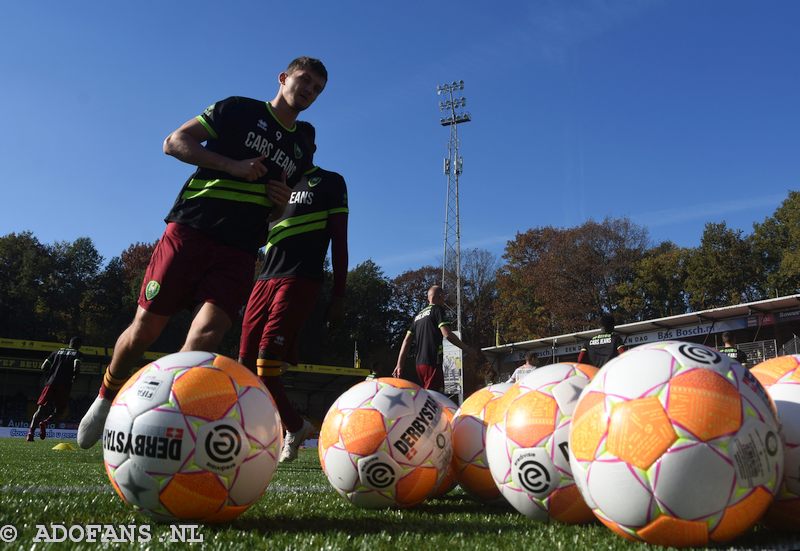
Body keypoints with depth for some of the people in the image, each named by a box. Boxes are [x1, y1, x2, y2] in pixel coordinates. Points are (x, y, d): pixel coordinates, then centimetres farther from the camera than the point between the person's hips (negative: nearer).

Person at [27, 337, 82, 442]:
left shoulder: (57, 352, 19)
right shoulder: (77, 354, 7)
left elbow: (44, 367, 12)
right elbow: (77, 368, -11)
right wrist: (73, 379, 5)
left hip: (51, 383, 3)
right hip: (64, 386, -3)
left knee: (41, 408, 6)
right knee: (59, 410, 11)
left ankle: (31, 432, -8)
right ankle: (45, 422, -15)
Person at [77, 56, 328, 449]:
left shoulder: (302, 150, 20)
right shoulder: (239, 110, 7)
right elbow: (175, 142, 0)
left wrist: (283, 200, 4)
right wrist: (234, 165, -11)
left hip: (239, 251, 3)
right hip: (190, 230, -3)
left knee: (207, 334, -17)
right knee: (146, 327, 1)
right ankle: (106, 397, 26)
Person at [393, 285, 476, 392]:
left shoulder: (418, 315, 19)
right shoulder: (438, 310, -2)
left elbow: (406, 341, 15)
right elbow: (447, 334, -15)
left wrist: (399, 364, 13)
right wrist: (467, 349, -6)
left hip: (419, 363, 8)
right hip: (433, 363, -8)